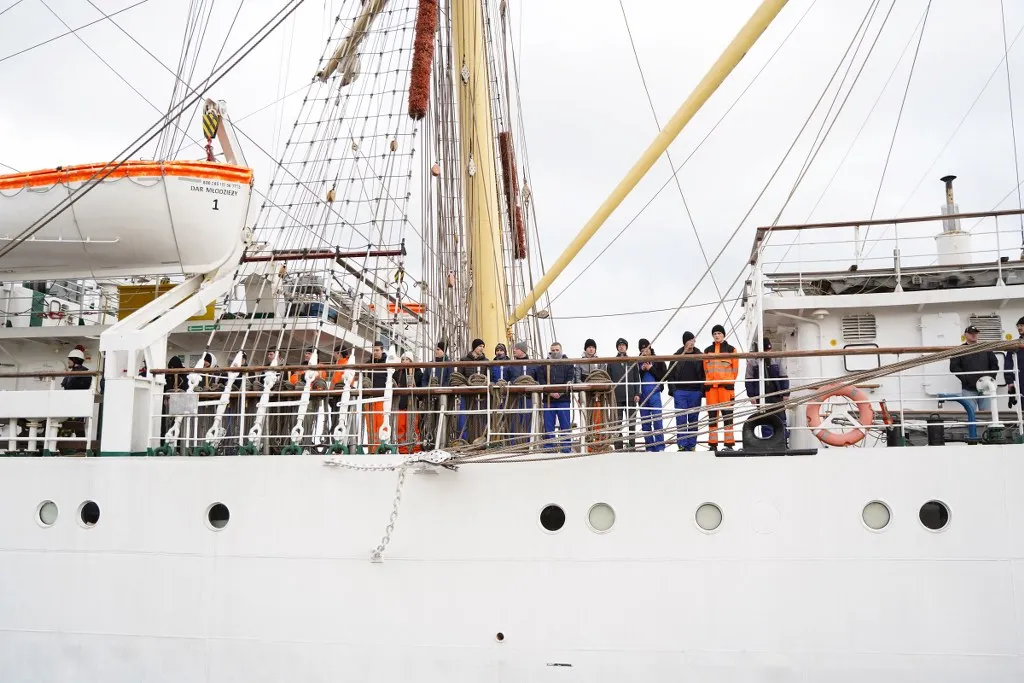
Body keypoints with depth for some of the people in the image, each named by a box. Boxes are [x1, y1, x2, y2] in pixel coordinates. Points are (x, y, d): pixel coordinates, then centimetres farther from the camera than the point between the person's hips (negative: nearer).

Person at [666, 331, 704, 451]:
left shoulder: (699, 356, 6)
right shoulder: (676, 356, 6)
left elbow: (703, 375, 5)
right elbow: (671, 375, 6)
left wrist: (702, 391, -4)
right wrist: (673, 390, -4)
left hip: (695, 393, 1)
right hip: (680, 392, -1)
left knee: (693, 420, 4)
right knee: (681, 420, -3)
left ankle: (692, 445, 10)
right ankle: (682, 445, -1)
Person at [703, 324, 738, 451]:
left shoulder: (731, 349, 6)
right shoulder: (707, 350, 15)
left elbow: (735, 368, 6)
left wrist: (729, 381, 6)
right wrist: (708, 381, 11)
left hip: (726, 385, -3)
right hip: (710, 386, 3)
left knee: (727, 414, -6)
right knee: (712, 414, 2)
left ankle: (729, 444, -5)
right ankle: (713, 444, 5)